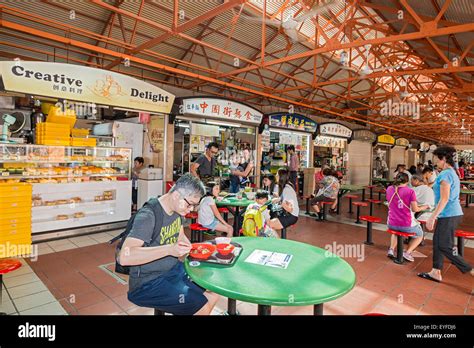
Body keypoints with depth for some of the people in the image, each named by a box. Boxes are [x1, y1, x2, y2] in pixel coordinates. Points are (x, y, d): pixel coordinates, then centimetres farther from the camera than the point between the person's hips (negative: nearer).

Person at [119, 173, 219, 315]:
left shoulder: (177, 208, -1)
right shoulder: (148, 216, -25)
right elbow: (124, 257, -35)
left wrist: (192, 249, -5)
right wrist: (169, 249, -42)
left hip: (174, 269, 8)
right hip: (148, 283, -8)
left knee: (214, 293, 6)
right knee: (202, 307, -16)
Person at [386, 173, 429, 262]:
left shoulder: (389, 189, -1)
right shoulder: (410, 191, -13)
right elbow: (415, 209, -9)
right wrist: (423, 207, 11)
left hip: (391, 224, 4)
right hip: (406, 225, -3)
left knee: (395, 231, 39)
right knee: (419, 234, 28)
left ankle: (391, 249, 18)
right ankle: (407, 252, 9)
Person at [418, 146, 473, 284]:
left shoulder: (445, 174, -16)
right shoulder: (453, 173, 15)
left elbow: (444, 199, -22)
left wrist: (432, 217, -21)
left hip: (448, 215, -10)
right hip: (454, 213, 10)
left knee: (445, 247, -3)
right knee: (437, 242, 15)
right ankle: (436, 273, 23)